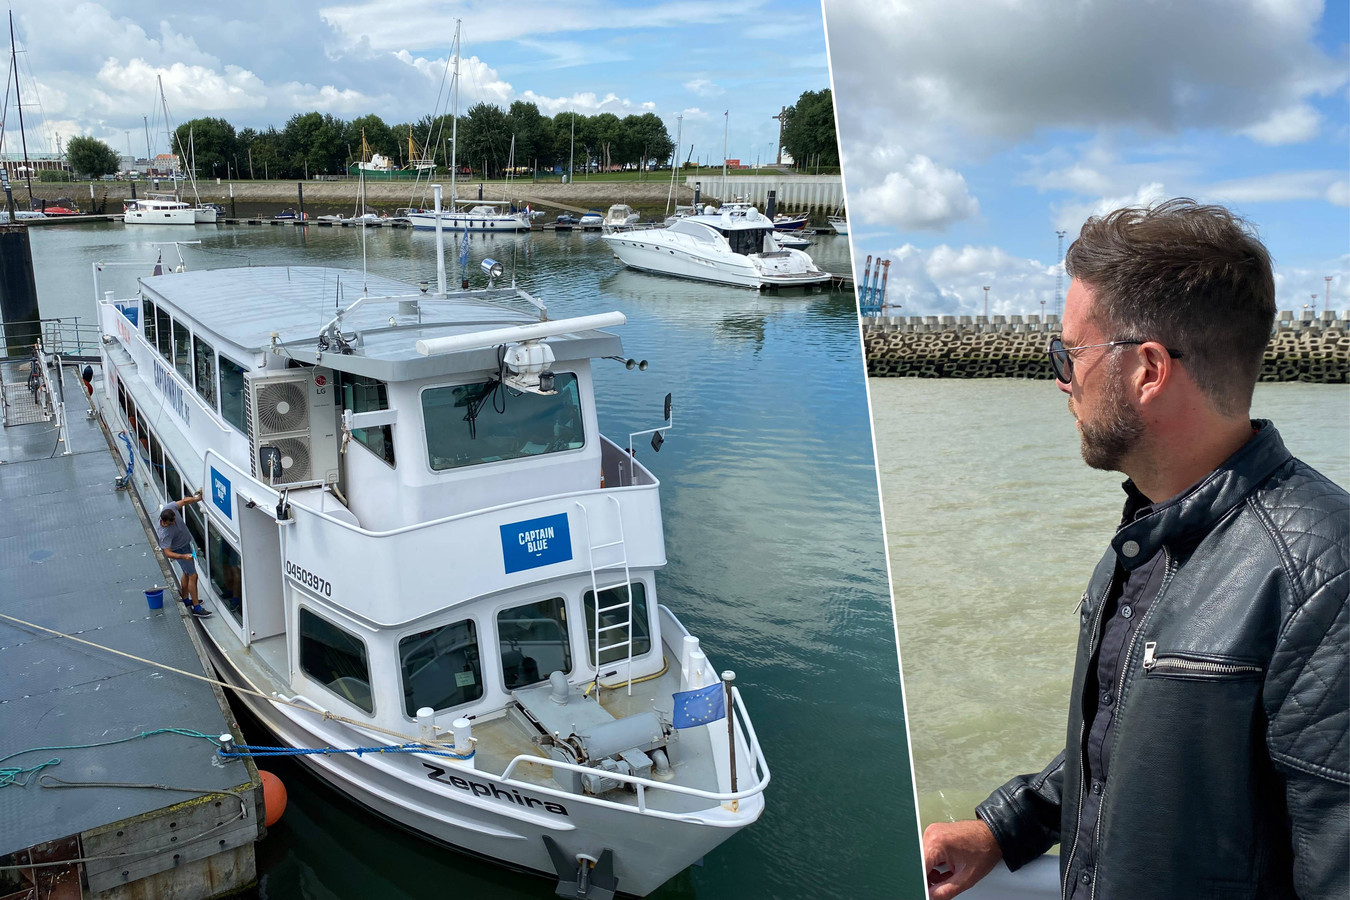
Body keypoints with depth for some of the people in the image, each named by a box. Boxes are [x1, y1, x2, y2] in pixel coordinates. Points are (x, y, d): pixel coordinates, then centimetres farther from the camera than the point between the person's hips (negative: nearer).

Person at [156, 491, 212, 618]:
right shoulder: (165, 533, -39)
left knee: (187, 573, 22)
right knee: (193, 576, -5)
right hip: (180, 550, -8)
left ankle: (186, 600, 39)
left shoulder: (170, 508, -23)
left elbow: (184, 501, -7)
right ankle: (196, 608, 1)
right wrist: (184, 556, -50)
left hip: (186, 544, 8)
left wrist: (197, 498, -21)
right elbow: (168, 553, -37)